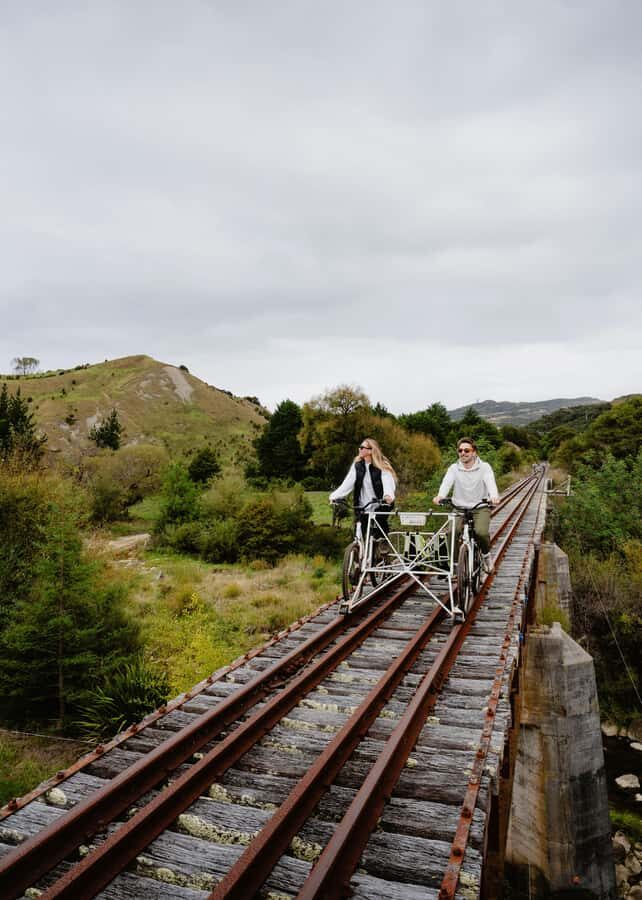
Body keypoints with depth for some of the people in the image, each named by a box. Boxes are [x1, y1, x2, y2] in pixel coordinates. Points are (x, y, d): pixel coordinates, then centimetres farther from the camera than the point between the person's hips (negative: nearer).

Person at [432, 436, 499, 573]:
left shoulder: (484, 467, -2)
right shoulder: (454, 468, 2)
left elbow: (490, 482, -20)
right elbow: (446, 482, -16)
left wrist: (494, 496, -42)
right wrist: (440, 495, -39)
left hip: (480, 507, -1)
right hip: (459, 507, 2)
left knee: (481, 532, -27)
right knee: (452, 533, -22)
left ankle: (486, 554, 6)